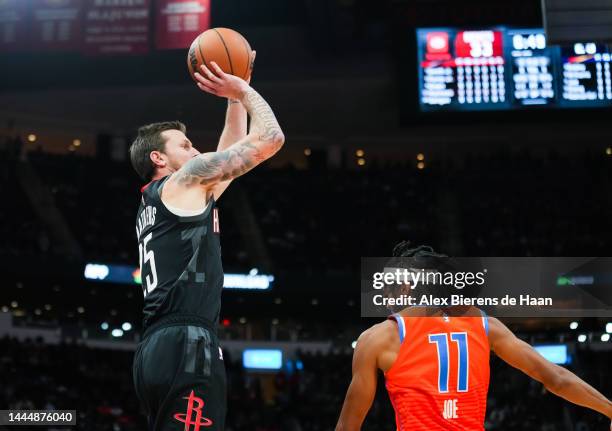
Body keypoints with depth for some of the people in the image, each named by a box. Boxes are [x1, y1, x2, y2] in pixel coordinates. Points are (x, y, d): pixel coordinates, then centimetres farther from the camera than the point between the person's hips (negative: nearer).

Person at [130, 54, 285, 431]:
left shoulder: (155, 201, 28)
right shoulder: (184, 179, 2)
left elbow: (233, 147, 37)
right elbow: (269, 138, 0)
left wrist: (236, 97, 35)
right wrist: (242, 89, 14)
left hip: (161, 347, 10)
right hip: (186, 346, -10)